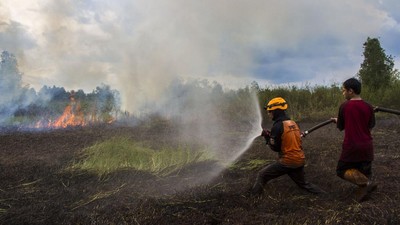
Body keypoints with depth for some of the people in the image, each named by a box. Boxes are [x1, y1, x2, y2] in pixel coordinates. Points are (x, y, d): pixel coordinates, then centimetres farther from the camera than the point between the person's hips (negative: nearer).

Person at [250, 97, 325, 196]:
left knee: (262, 175, 4)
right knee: (304, 183, 28)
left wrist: (267, 137, 4)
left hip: (287, 162, -7)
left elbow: (275, 147, -11)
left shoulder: (278, 126, -15)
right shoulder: (293, 123, 8)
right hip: (300, 160, 7)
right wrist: (271, 135, 12)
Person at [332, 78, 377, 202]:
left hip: (351, 147, -4)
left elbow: (340, 127, 3)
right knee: (365, 172, 21)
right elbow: (371, 126, 10)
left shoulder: (344, 106, -9)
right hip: (367, 147, 4)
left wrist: (337, 121, 24)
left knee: (342, 170, 11)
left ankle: (365, 183, -10)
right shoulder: (369, 107, -2)